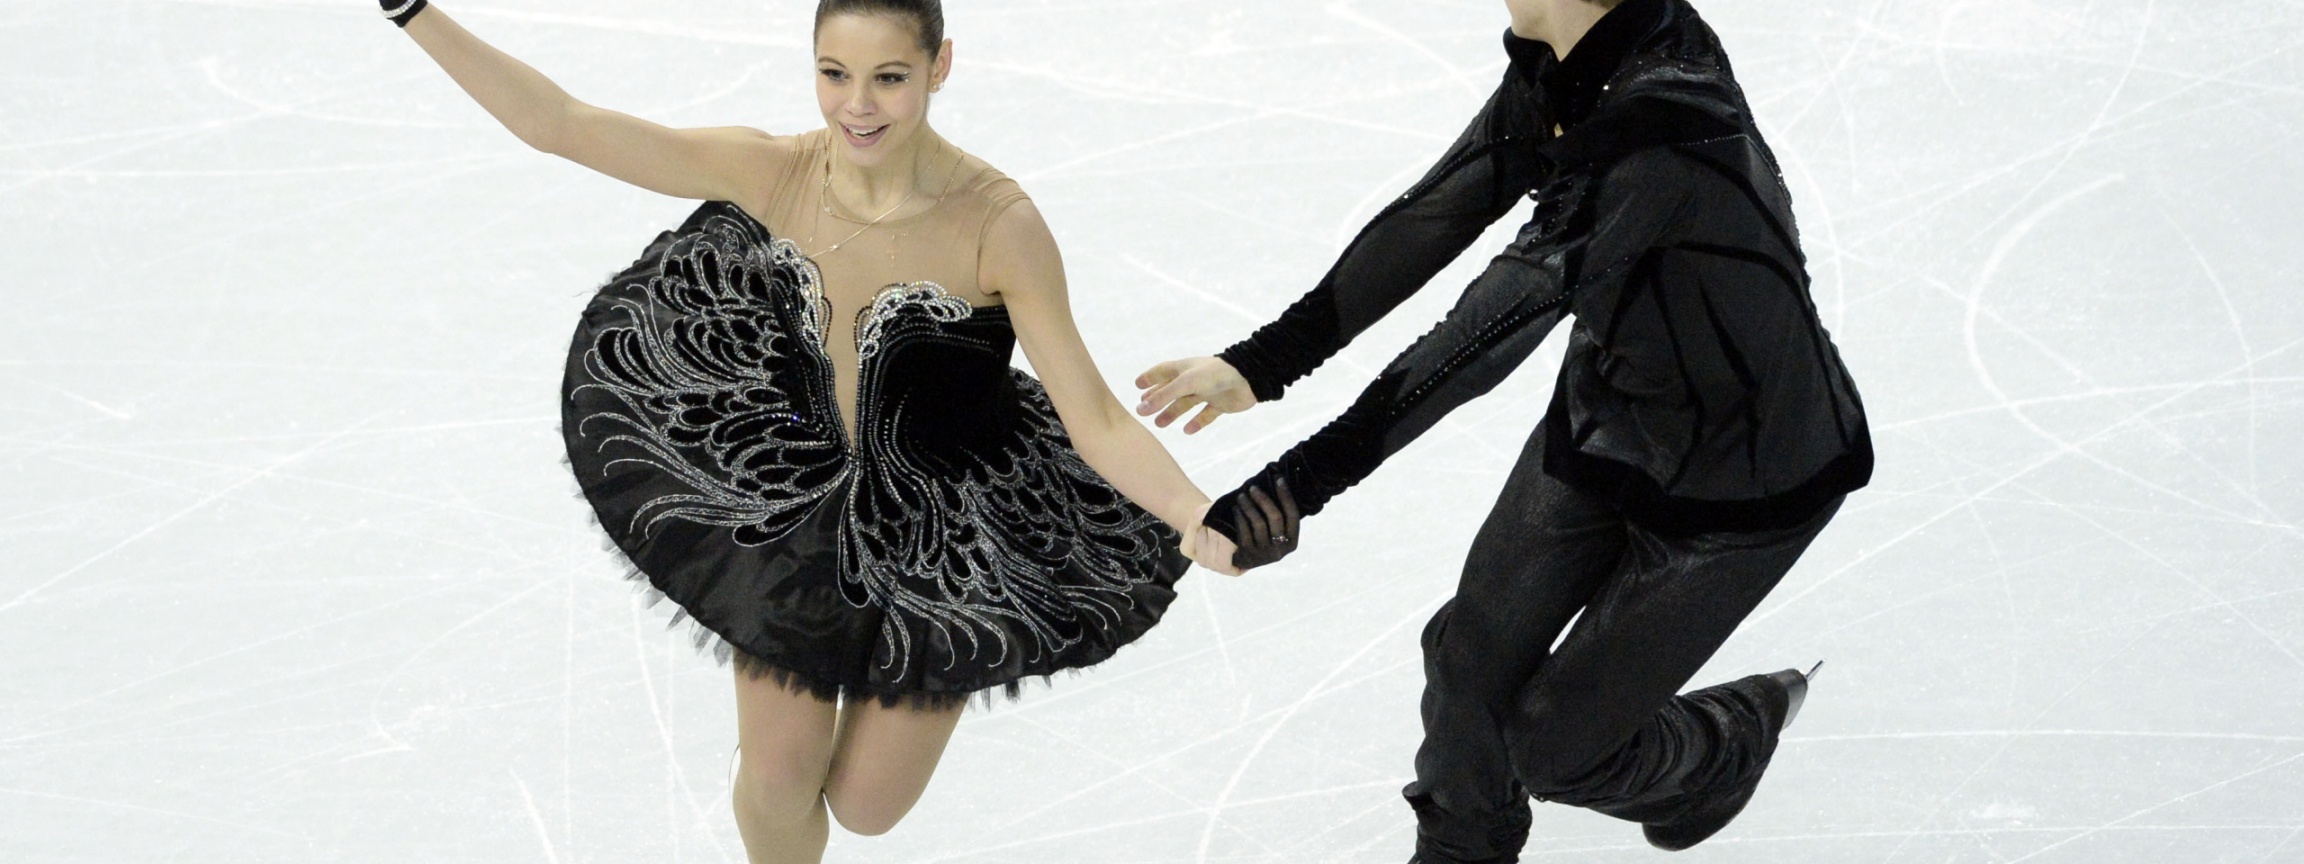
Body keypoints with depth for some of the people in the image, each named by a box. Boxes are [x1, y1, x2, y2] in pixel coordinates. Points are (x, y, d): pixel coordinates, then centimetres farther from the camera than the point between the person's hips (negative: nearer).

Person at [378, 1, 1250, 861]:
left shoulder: (997, 224, -27)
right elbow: (556, 123, -14)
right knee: (776, 783, 8)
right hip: (797, 504, 2)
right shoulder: (774, 172, -17)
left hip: (943, 535, -2)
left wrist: (1203, 519, -37)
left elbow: (1094, 419, -23)